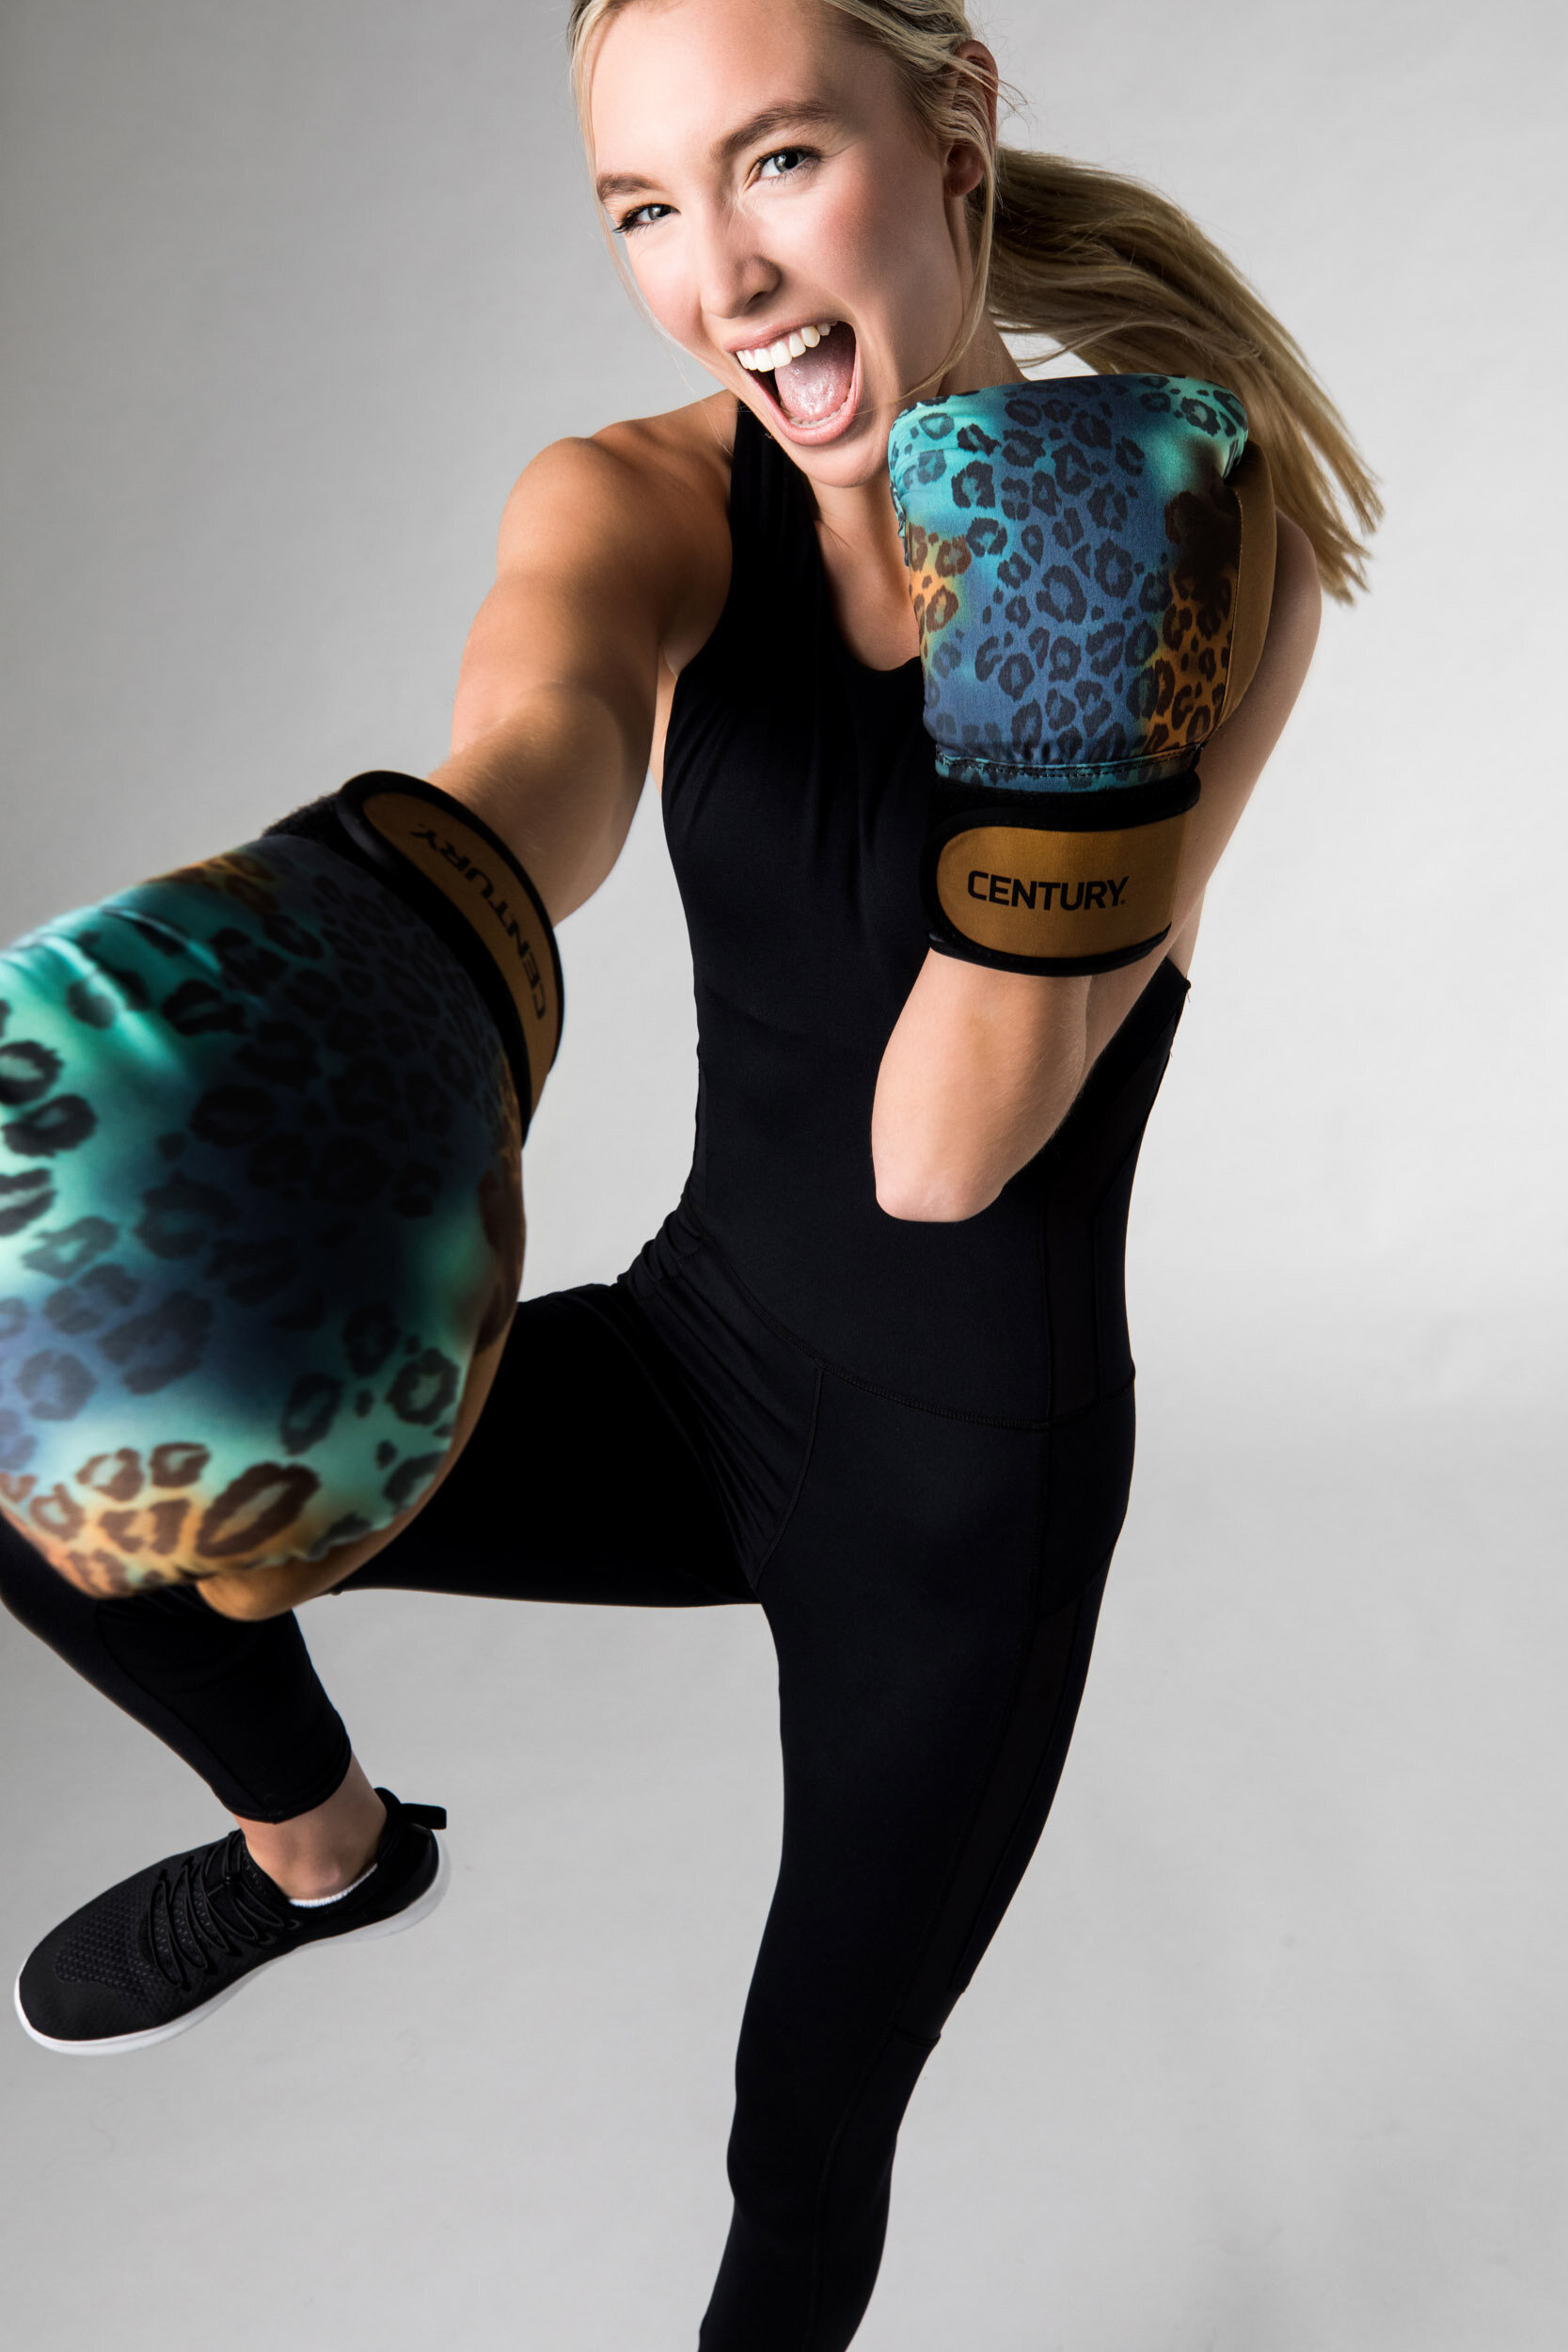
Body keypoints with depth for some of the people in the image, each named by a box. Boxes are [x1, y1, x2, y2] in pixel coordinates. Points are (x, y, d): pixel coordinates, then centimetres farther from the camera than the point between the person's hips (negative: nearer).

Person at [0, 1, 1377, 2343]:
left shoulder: (1198, 539, -15)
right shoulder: (636, 510, -9)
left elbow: (952, 1147, -23)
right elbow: (523, 757, -36)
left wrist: (1071, 733, -35)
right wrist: (373, 997, -56)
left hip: (970, 1478, -2)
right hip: (697, 1360, 3)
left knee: (810, 2129, 14)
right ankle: (323, 1843, 21)